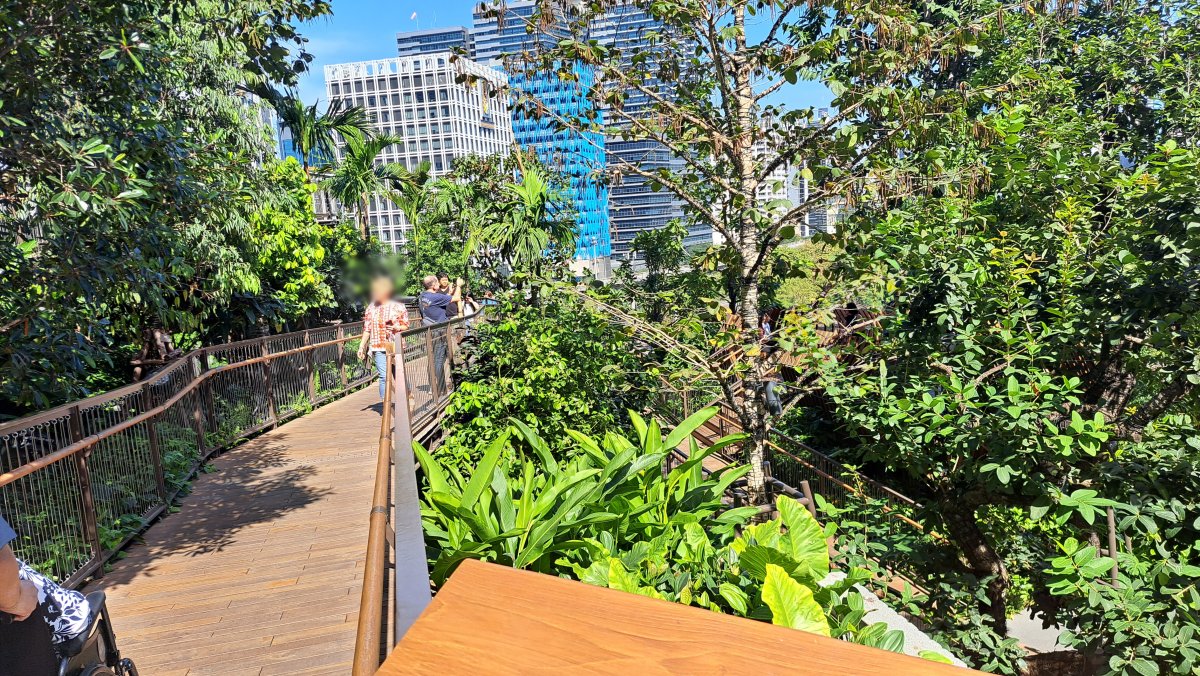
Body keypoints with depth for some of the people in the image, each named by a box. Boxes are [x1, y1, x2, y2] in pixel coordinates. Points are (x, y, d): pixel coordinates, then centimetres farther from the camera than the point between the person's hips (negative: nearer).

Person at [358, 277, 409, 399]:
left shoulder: (399, 307, 1)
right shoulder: (371, 308, 8)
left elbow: (406, 326, 3)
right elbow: (366, 329, 12)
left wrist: (396, 327, -17)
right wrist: (361, 346, 9)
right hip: (378, 348, 1)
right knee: (384, 377, -5)